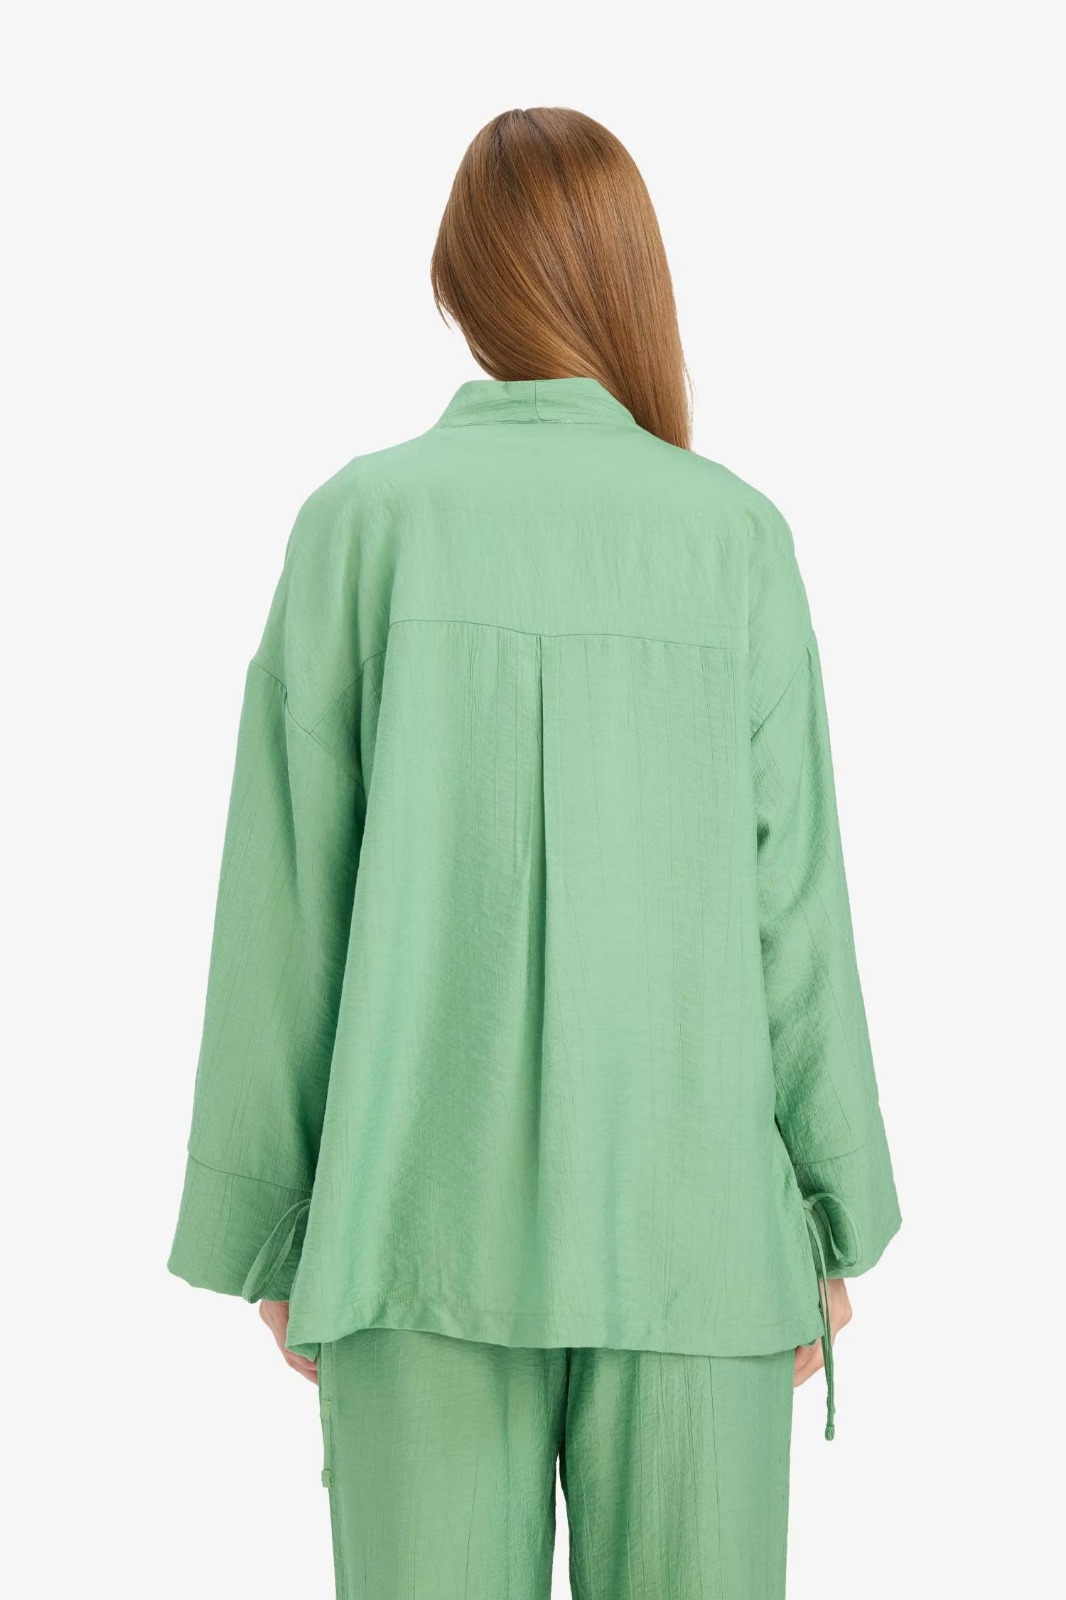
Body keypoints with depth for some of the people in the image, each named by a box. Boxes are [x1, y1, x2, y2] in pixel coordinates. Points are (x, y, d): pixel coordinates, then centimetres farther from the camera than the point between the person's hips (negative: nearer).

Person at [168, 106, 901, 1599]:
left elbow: (286, 895, -2)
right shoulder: (736, 533, -1)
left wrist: (272, 1231, 6)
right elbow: (790, 895, -1)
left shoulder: (363, 517, -2)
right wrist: (835, 1220, 7)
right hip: (687, 1224, 1)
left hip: (426, 1215, 0)